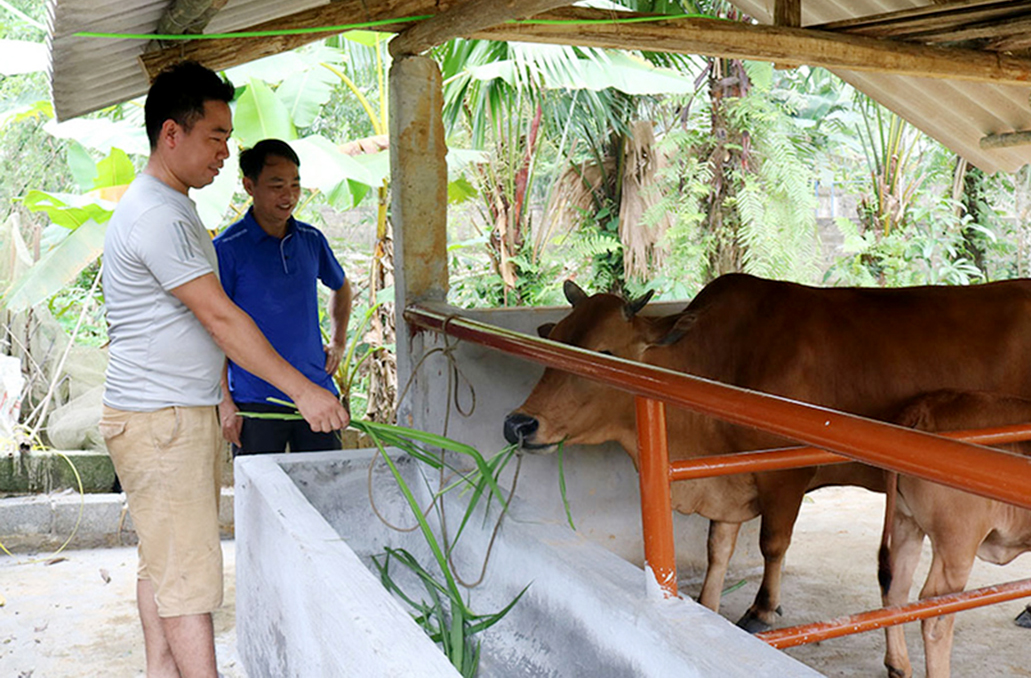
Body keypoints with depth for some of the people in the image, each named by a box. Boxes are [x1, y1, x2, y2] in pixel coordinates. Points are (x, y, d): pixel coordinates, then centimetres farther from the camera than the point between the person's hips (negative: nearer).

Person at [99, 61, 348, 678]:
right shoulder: (157, 216, -19)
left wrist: (217, 394, 23)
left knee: (163, 559, 15)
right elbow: (220, 318, -22)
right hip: (161, 421, -10)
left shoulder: (172, 207, 15)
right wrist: (304, 391, -20)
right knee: (187, 569, -5)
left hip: (186, 412, 10)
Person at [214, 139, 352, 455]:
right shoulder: (227, 248, -7)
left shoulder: (311, 239, 8)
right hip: (255, 404, -4)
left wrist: (338, 343, 16)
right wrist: (225, 403, -10)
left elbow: (341, 287, 28)